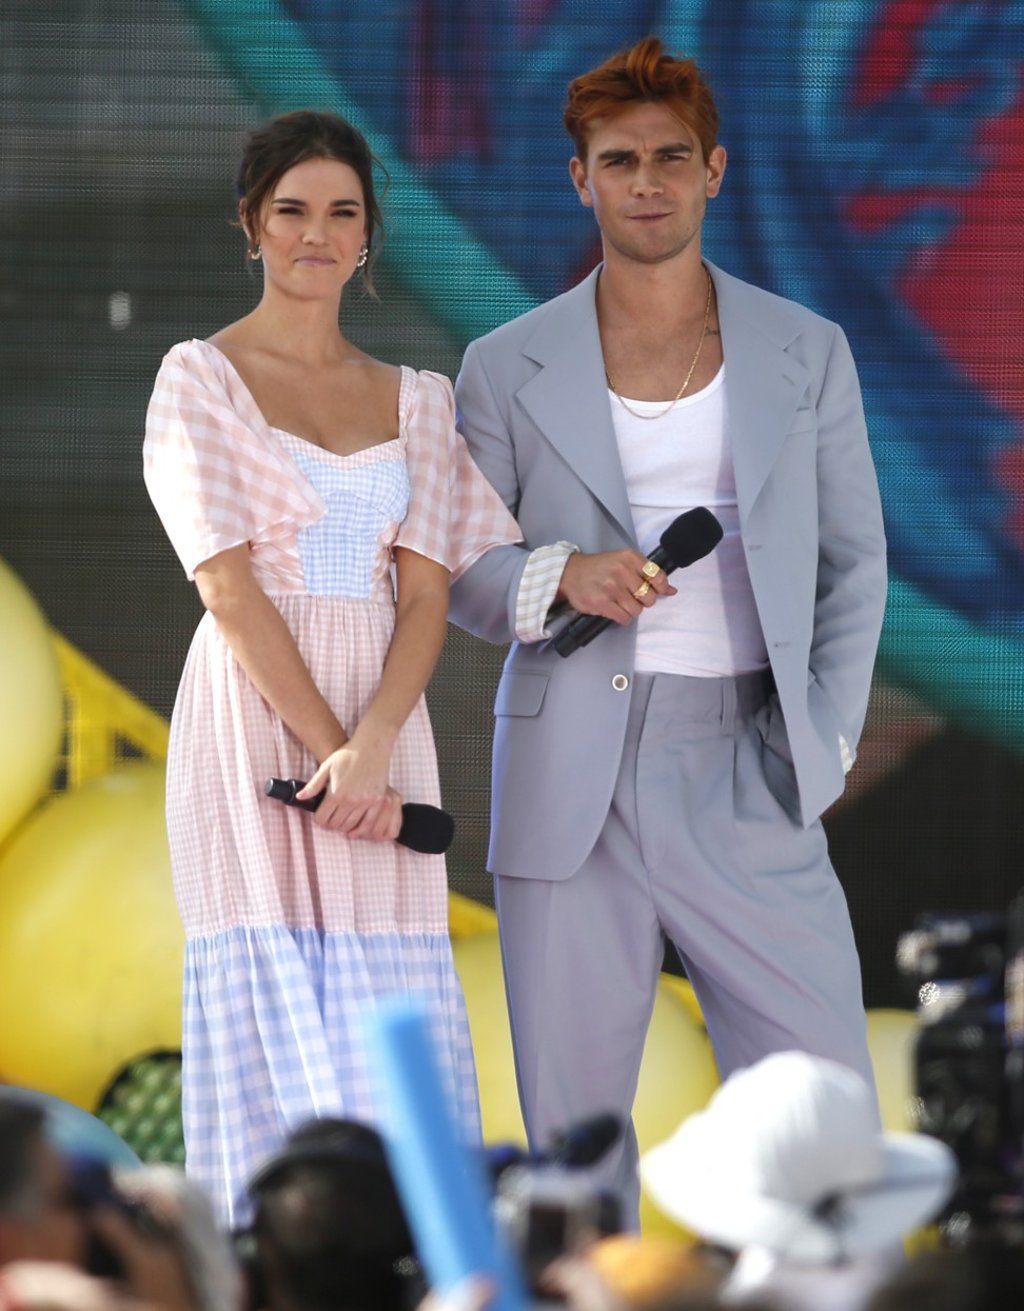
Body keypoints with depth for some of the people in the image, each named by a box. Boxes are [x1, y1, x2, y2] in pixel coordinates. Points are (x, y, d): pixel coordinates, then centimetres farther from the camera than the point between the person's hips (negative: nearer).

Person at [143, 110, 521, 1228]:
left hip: (383, 731, 4)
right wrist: (328, 751, -14)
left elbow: (426, 593, 3)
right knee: (280, 1022, -7)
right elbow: (228, 588, -7)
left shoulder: (416, 401, 13)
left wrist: (373, 748, -14)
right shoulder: (201, 379, 1)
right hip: (254, 723, -4)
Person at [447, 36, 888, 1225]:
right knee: (572, 1120, 2)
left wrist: (819, 745, -1)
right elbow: (452, 573, 9)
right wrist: (560, 577, -13)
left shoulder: (806, 355, 8)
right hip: (573, 786, 0)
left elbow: (853, 562, 11)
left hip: (744, 781, 0)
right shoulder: (509, 368, 5)